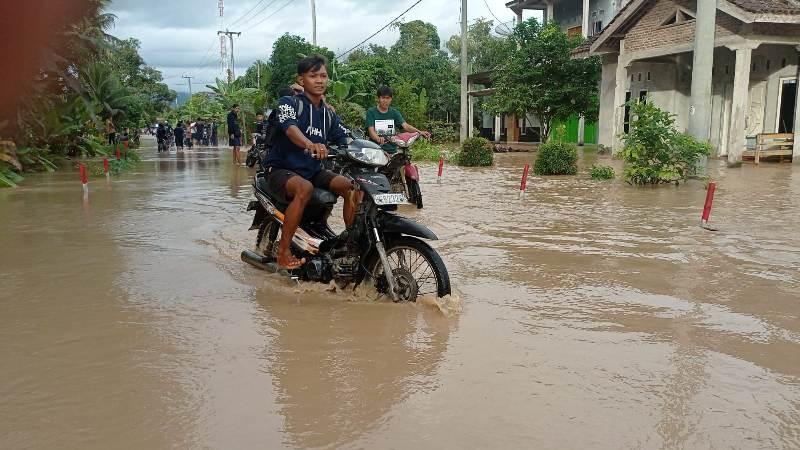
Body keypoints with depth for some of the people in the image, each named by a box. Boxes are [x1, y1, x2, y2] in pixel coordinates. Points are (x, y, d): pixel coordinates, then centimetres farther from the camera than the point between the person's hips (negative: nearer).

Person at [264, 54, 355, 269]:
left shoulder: (329, 114, 11)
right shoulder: (289, 103, -9)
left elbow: (345, 142, 6)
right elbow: (290, 128, -31)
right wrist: (310, 145, -54)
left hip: (313, 170, 6)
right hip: (282, 169, -6)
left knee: (350, 185, -14)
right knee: (304, 188, -36)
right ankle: (283, 252, -28)